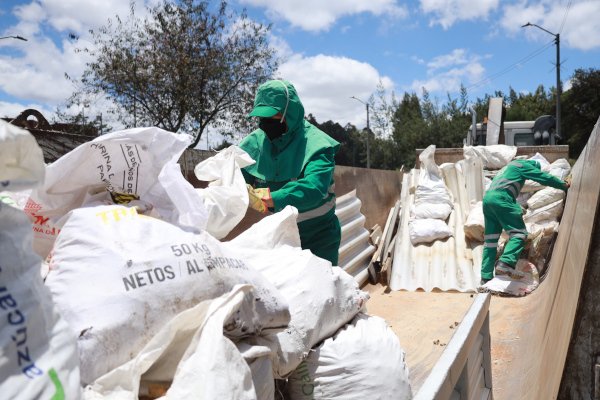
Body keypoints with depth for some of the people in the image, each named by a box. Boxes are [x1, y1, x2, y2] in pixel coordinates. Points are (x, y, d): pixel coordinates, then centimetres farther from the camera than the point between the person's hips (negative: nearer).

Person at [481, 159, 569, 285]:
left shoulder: (506, 169, 37)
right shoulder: (522, 165, 13)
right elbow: (544, 178, 14)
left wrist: (518, 209, 51)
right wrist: (565, 186, 28)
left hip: (487, 199, 8)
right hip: (501, 199, -8)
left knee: (491, 240, 7)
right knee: (519, 233, -10)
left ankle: (486, 278, 2)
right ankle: (505, 263, -32)